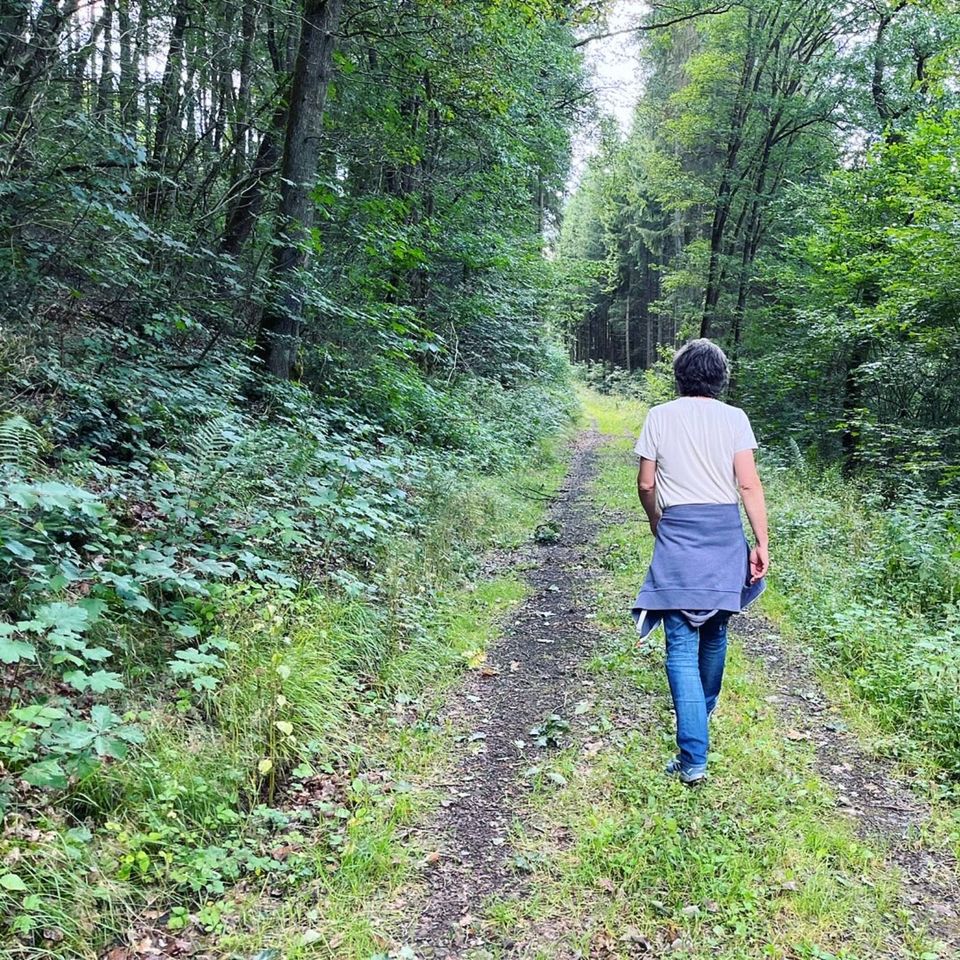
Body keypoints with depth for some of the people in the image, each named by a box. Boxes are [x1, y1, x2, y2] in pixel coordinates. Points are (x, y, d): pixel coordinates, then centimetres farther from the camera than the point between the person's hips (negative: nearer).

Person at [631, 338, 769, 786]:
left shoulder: (660, 416, 3)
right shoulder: (733, 418, 3)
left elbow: (645, 485, 5)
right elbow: (749, 485, -3)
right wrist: (762, 543, 0)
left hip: (678, 533, -2)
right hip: (725, 531, 2)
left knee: (682, 646, -4)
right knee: (714, 632, 21)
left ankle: (693, 757, -10)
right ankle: (703, 712, 44)